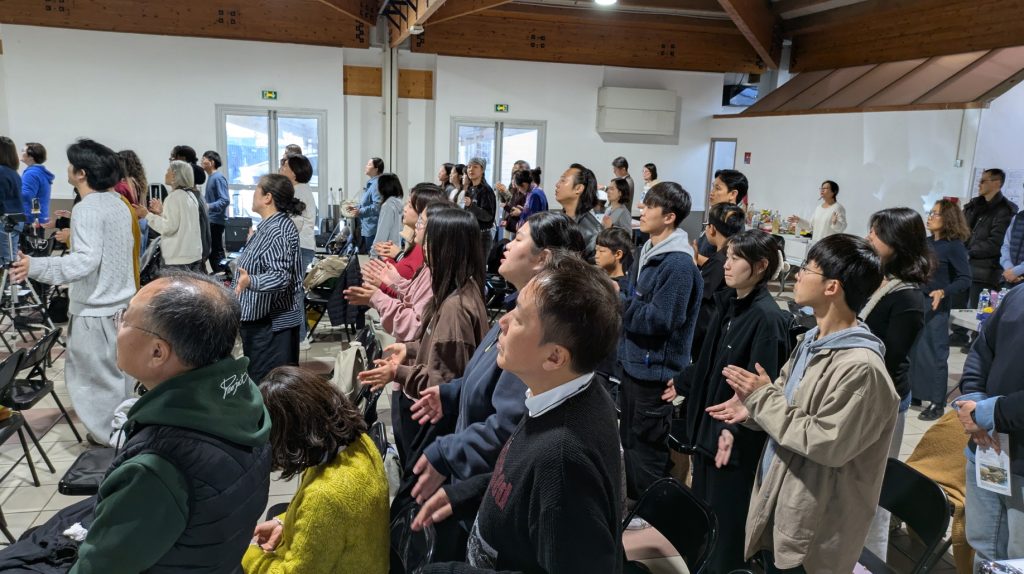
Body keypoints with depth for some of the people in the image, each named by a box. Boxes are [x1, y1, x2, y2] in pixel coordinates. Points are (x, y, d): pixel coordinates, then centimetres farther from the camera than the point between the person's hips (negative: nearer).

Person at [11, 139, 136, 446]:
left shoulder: (87, 209, -20)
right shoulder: (117, 203, 8)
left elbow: (86, 260, -32)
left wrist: (34, 266, -39)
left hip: (96, 309, -9)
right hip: (119, 302, 9)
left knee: (96, 377, 3)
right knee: (116, 371, 19)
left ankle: (111, 440, 12)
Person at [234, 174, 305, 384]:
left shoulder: (278, 230, -21)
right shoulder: (269, 226, 12)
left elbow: (280, 276, -31)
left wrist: (250, 281, -45)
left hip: (272, 323, -11)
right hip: (258, 319, 11)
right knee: (256, 380, 17)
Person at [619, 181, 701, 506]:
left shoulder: (678, 264, -21)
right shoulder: (647, 253, 8)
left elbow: (659, 320, -24)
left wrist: (618, 300, -17)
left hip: (655, 370, -9)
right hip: (632, 361, 9)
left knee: (647, 448, 4)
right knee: (629, 439, 21)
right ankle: (634, 503, 39)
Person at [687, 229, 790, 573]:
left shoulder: (767, 317, -20)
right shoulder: (725, 303, 5)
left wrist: (735, 429, -24)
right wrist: (684, 388, 19)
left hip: (735, 434, -8)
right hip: (707, 419, 8)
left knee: (727, 513, 5)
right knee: (703, 506, 20)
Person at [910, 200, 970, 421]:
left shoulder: (954, 245, -10)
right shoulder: (926, 242, 8)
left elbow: (965, 279, -13)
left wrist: (943, 292, -26)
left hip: (936, 307, -6)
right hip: (915, 303, 7)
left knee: (934, 353, 0)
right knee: (913, 350, 12)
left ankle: (937, 403, 10)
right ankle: (914, 394, 25)